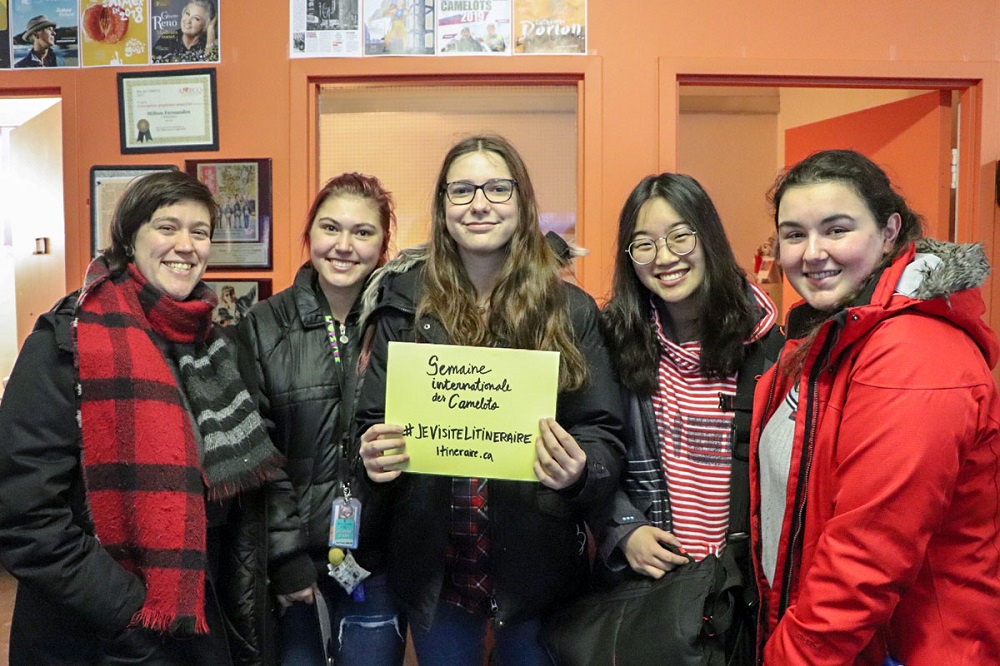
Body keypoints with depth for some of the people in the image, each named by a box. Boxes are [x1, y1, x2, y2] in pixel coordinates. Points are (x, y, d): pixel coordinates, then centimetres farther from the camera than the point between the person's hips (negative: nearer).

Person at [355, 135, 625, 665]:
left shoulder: (571, 310, -4)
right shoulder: (406, 305, -3)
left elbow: (604, 436, -3)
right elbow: (373, 423, 2)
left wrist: (578, 470, -24)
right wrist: (374, 456, -19)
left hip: (536, 561, 0)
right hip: (431, 563, 1)